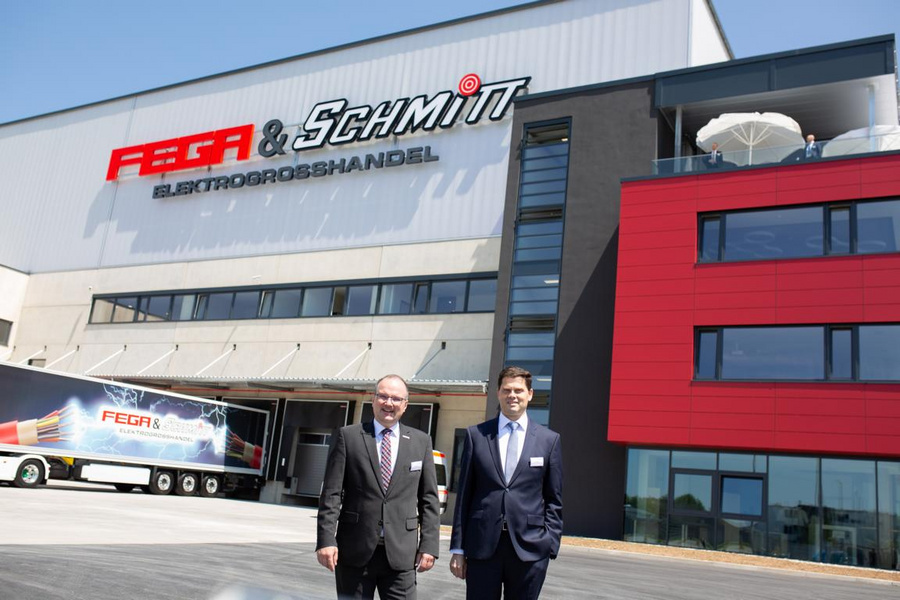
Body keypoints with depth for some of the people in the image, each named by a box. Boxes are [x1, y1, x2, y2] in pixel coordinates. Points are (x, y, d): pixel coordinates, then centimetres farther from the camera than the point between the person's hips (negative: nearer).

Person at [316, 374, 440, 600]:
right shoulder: (348, 436, 2)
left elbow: (429, 499, 8)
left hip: (400, 553, 1)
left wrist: (429, 545, 1)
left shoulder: (420, 441, 7)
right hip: (355, 551, -1)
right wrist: (326, 540, -10)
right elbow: (331, 494, -2)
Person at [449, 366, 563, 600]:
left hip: (529, 548, 0)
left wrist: (550, 546, -1)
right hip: (482, 546, 0)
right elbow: (464, 494, 5)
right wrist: (458, 548, 3)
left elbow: (554, 500, 7)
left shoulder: (549, 439, 5)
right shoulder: (476, 435, 5)